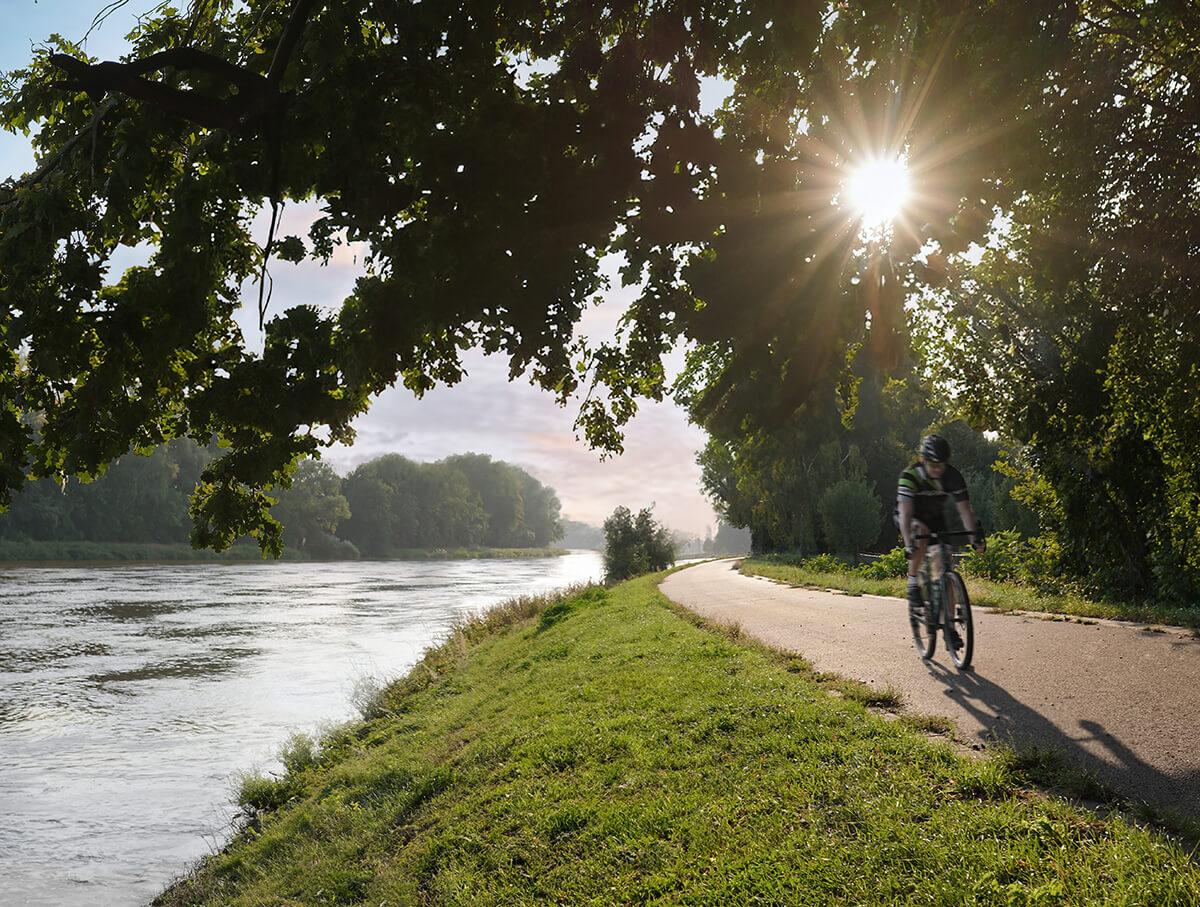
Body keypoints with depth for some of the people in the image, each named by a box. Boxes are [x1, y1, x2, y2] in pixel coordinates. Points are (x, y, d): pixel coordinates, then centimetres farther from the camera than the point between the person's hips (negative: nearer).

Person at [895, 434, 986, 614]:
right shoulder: (909, 476, -31)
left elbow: (965, 509, -21)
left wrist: (976, 535, -34)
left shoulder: (953, 477, -20)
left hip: (935, 517, 3)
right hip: (912, 518, -3)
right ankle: (913, 583, -23)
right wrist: (909, 545, -49)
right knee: (921, 534, -37)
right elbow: (905, 513, -38)